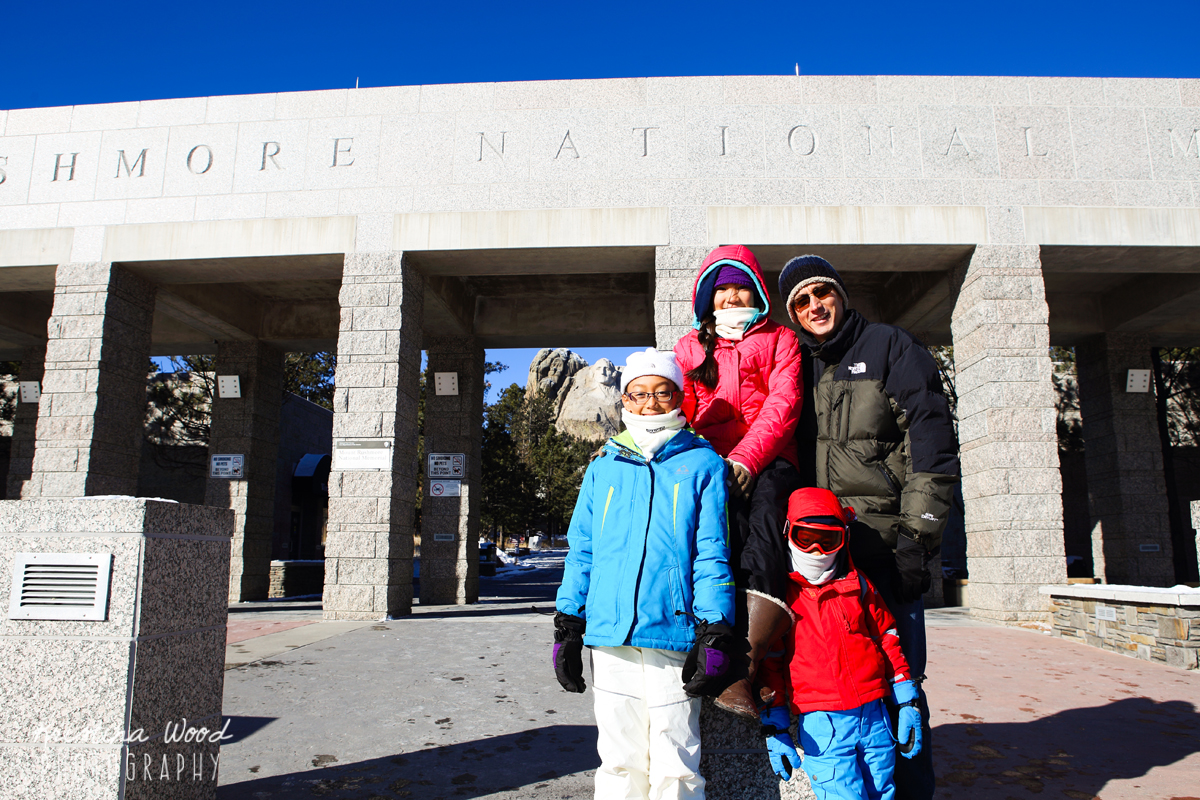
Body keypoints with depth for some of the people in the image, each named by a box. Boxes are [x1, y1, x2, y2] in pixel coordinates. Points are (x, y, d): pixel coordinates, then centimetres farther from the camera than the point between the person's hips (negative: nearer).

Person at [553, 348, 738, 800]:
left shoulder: (703, 464, 5)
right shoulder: (603, 467, 13)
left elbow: (712, 554, 0)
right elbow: (581, 552, 14)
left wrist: (714, 634, -6)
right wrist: (567, 628, 9)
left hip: (673, 633, -2)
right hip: (609, 634, 3)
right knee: (619, 761, 12)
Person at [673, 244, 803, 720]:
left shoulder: (779, 340, 20)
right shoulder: (689, 348, 26)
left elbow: (783, 404, 4)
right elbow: (677, 411, 15)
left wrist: (745, 458, -13)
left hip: (768, 463, -1)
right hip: (712, 462, 1)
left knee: (761, 523, -30)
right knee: (729, 523, -27)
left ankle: (740, 667, -35)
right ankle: (742, 671, -28)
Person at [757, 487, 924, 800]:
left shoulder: (858, 584, 10)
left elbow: (887, 639, 15)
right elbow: (769, 663, 0)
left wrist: (907, 705, 11)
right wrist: (774, 730, -3)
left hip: (875, 716, 4)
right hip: (822, 726, -4)